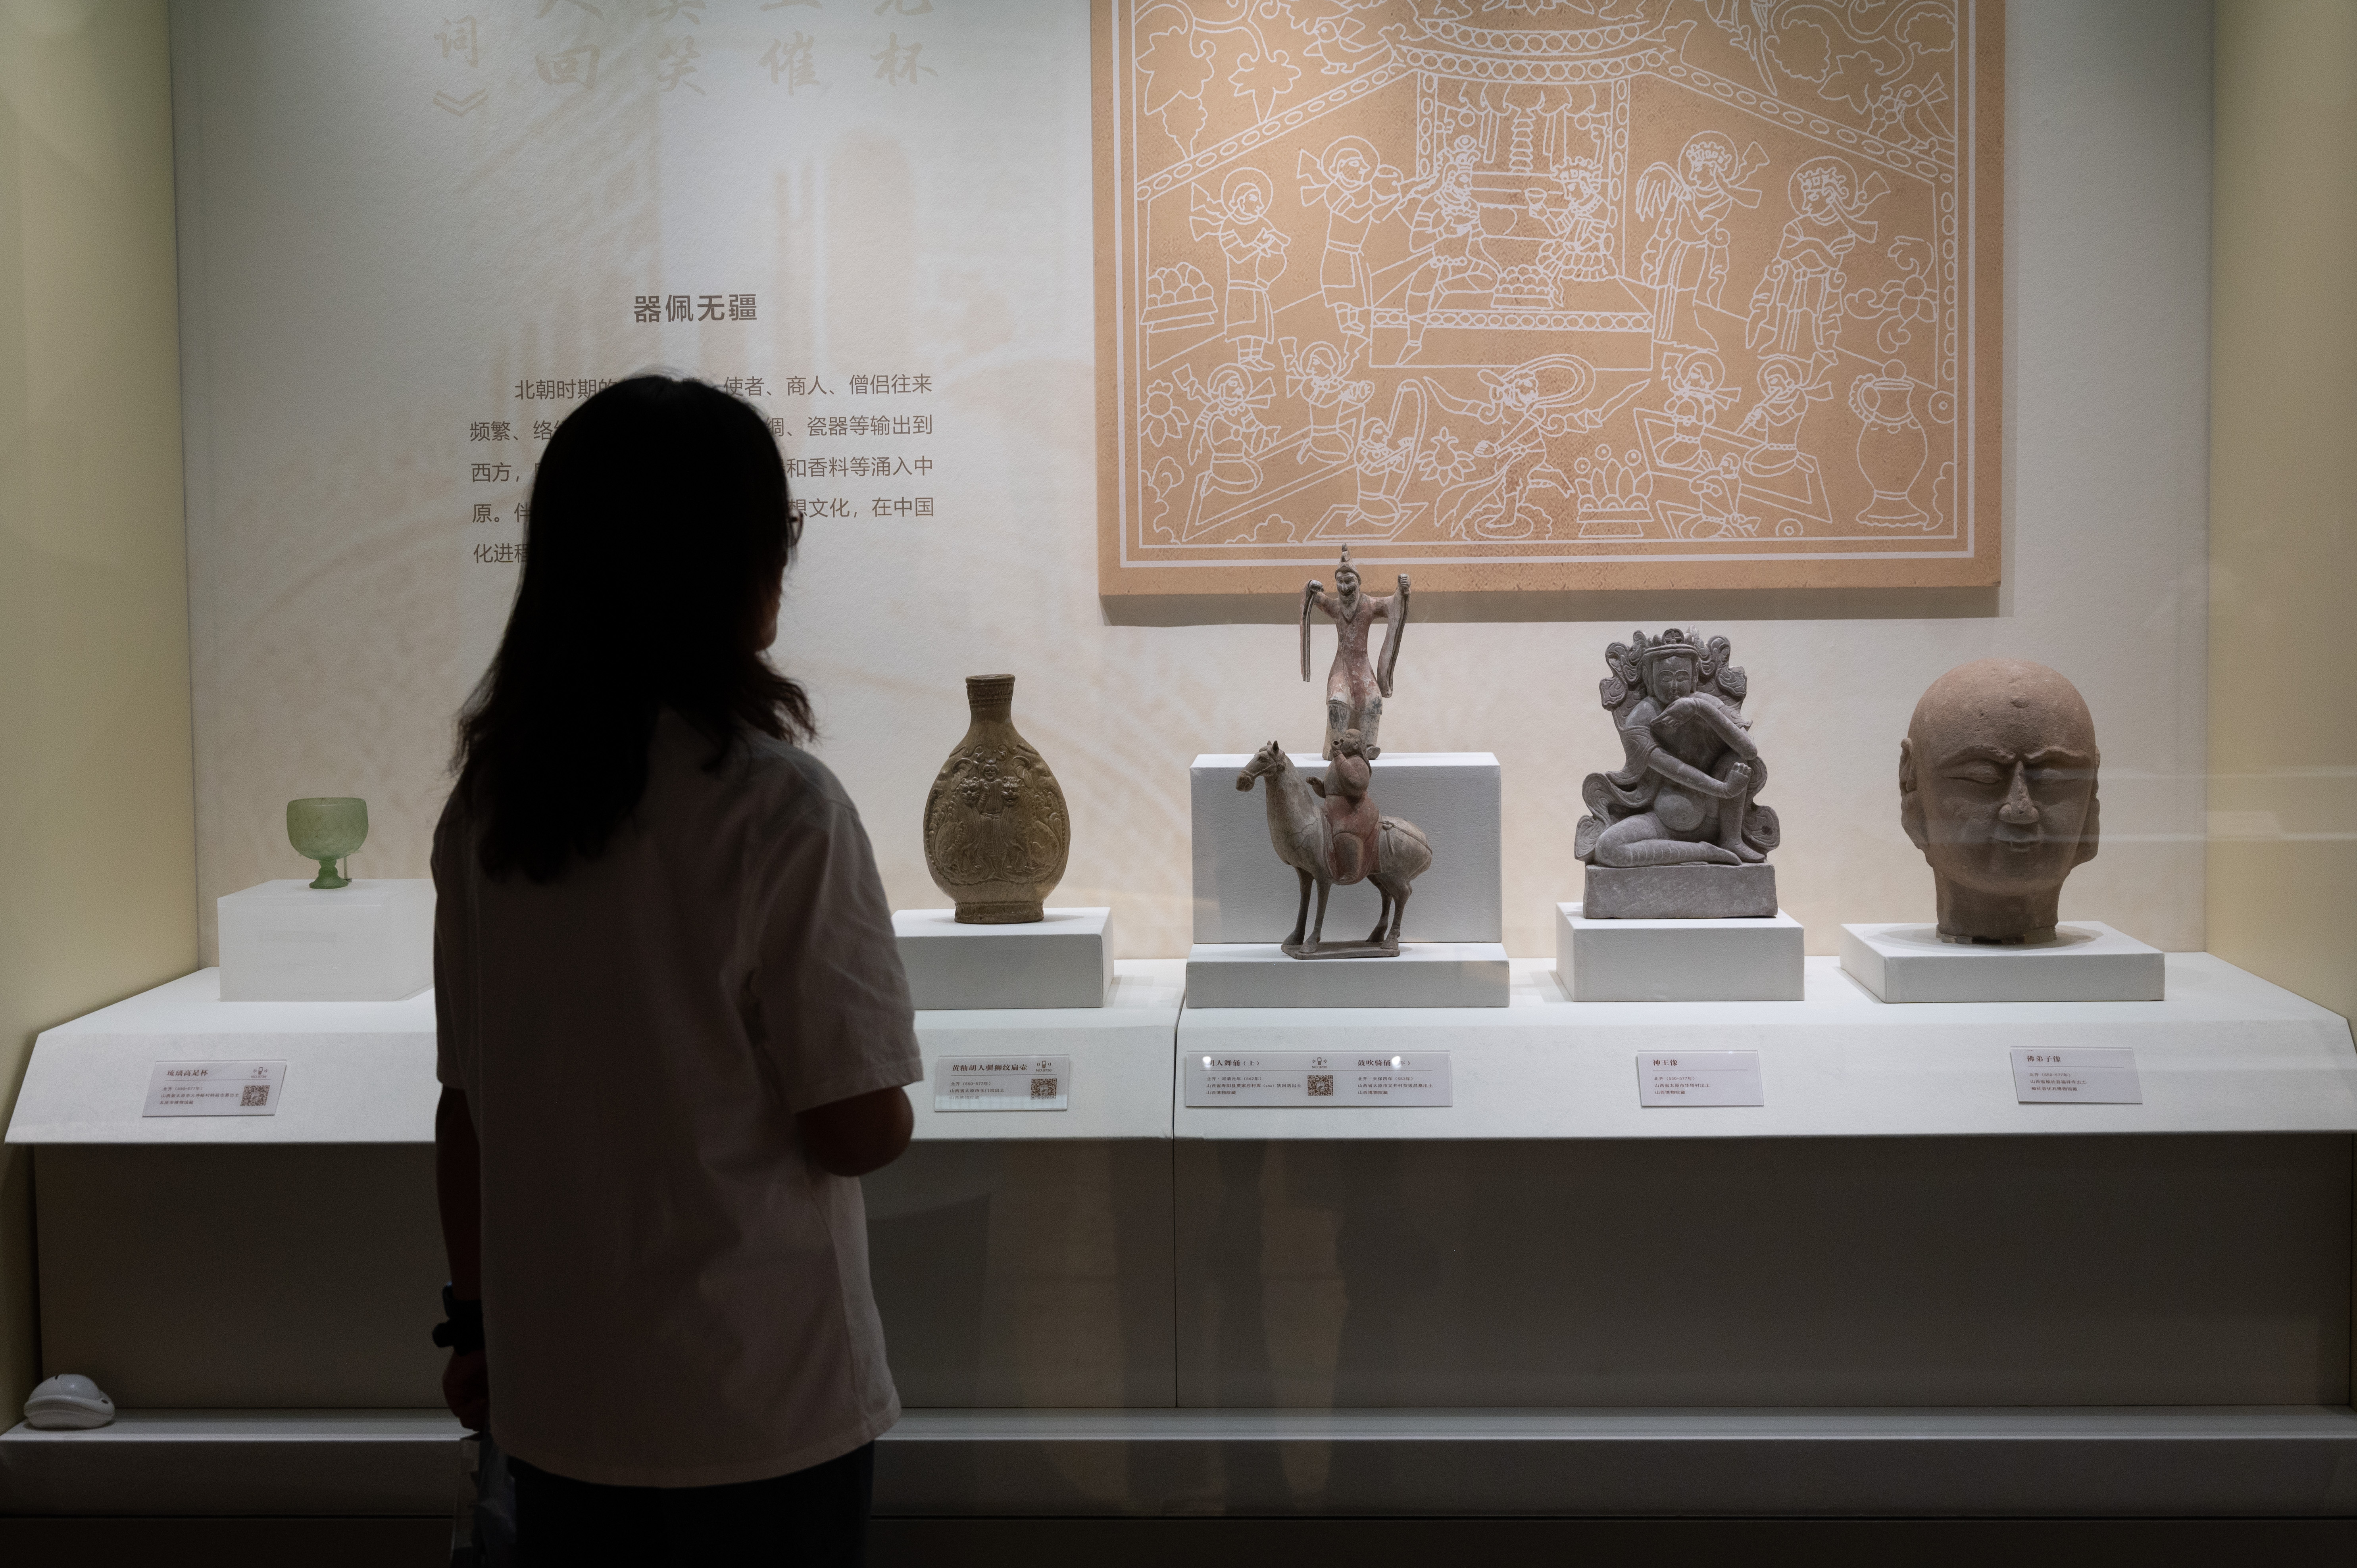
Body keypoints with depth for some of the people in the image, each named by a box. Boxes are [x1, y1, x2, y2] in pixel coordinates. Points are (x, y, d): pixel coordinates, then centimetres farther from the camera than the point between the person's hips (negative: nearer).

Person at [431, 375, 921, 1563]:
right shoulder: (777, 806, -19)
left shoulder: (488, 801, -2)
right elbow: (862, 1129, -18)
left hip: (552, 1395, 5)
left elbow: (468, 1103, 5)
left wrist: (474, 1324, 16)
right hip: (758, 1414, -5)